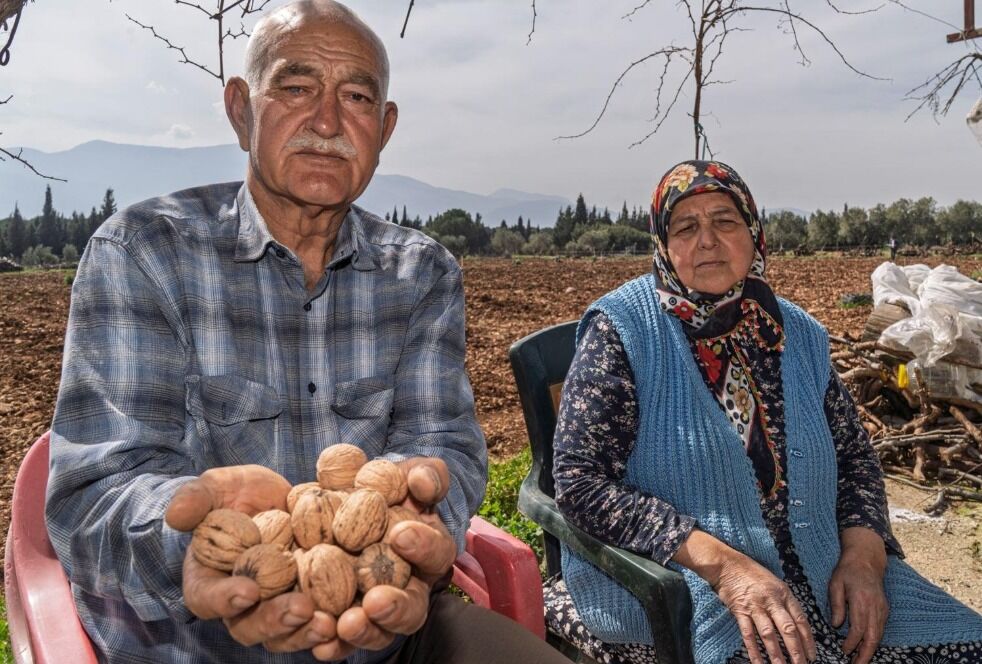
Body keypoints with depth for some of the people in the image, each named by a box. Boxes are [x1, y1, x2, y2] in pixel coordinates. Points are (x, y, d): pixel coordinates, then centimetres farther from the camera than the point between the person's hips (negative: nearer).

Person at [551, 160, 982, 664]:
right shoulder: (623, 329, -6)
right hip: (673, 582, -5)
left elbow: (855, 456, 15)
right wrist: (723, 564, -23)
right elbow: (580, 482, -13)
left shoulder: (798, 334, 9)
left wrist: (862, 557, -6)